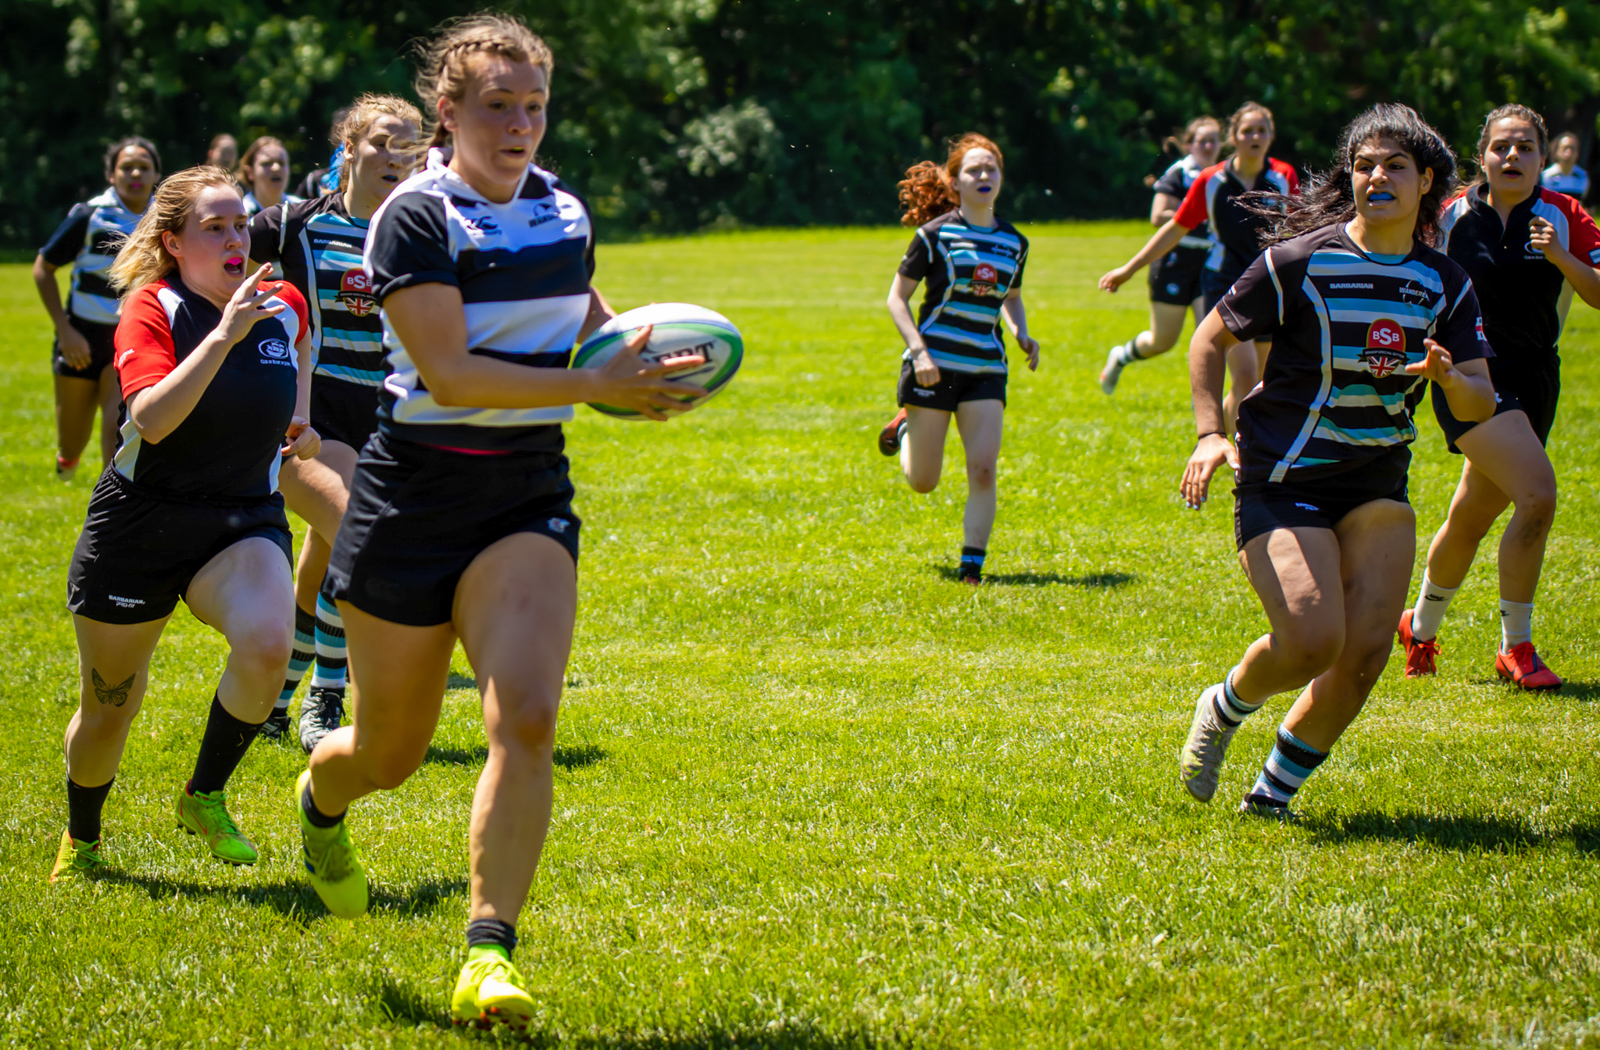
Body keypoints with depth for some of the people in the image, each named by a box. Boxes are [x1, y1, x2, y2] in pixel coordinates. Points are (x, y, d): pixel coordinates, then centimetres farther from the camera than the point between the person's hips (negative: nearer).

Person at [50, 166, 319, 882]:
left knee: (266, 645, -30)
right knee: (108, 708, 10)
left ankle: (205, 796, -6)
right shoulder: (151, 309, -12)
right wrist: (225, 334, -35)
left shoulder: (283, 307, 1)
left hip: (247, 522, 3)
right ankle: (80, 841, 39)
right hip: (140, 527, -2)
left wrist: (299, 420, 11)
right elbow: (152, 419, -29)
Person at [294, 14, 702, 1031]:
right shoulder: (416, 218, -12)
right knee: (392, 748, 11)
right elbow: (449, 375, -22)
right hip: (416, 491, -4)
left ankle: (490, 956, -18)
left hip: (530, 492, 4)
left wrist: (637, 351, 5)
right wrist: (598, 385, -25)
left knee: (527, 716, -19)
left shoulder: (565, 210, 7)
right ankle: (320, 797, 49)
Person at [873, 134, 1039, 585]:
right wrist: (918, 351, -15)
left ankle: (971, 565, -4)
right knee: (922, 482, 5)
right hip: (934, 366, -3)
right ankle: (904, 429, 39)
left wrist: (1022, 334, 5)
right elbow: (896, 298, -3)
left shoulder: (1014, 242, 9)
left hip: (985, 370, 3)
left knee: (983, 470, -12)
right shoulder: (934, 234, -6)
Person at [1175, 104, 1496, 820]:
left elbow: (1481, 404, 5)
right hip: (1282, 477, -5)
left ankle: (1276, 788, 10)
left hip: (1377, 482, 5)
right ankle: (1224, 708, 14)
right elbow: (1211, 338, 1)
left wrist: (1449, 378, -18)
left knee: (1367, 648, -10)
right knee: (1312, 641, -20)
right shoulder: (1301, 261, -9)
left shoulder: (1445, 283, 4)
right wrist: (1210, 433, -11)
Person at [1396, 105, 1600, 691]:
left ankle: (1421, 627, 40)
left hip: (1533, 379, 3)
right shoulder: (1453, 217, -2)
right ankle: (1515, 649, -11)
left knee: (1469, 521, 14)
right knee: (1537, 494, -23)